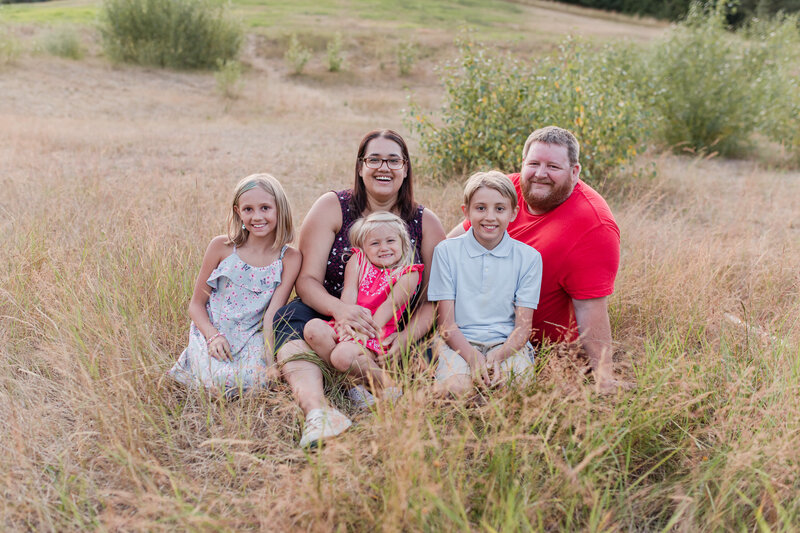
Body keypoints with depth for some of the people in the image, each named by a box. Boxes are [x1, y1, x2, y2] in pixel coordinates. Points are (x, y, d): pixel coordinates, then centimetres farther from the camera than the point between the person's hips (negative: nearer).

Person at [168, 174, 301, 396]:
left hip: (252, 338, 0)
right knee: (221, 380, -27)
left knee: (256, 379, -30)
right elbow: (196, 304, 2)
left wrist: (270, 361, -25)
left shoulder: (289, 258, -5)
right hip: (211, 331, 0)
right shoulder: (221, 247, -4)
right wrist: (213, 336, -16)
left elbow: (272, 316, -12)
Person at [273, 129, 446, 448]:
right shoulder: (332, 207, 1)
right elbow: (307, 279, -7)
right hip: (331, 322, -1)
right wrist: (338, 308, -29)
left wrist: (406, 337, -23)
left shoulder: (426, 223, 4)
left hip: (393, 334, 1)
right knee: (292, 315, -32)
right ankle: (316, 408, -52)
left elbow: (433, 300, -2)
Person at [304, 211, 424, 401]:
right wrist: (347, 322, -18)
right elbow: (349, 295, 0)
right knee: (313, 328, -24)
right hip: (350, 327, 5)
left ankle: (379, 379, -7)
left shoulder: (408, 274, 4)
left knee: (342, 355, -33)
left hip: (376, 333, -5)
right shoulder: (357, 262, 13)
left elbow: (390, 304, -9)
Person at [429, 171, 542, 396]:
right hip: (460, 342, -1)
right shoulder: (447, 251, 2)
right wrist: (472, 357, -21)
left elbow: (523, 326, 1)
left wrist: (498, 356, -21)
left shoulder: (529, 257, 4)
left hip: (507, 342, 2)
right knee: (454, 387, -32)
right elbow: (446, 322, -2)